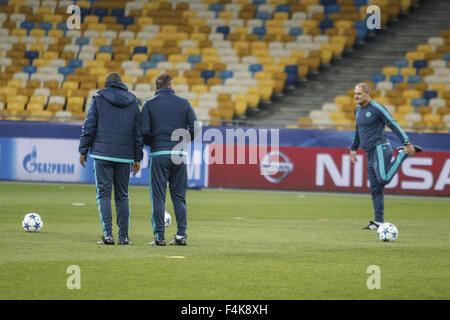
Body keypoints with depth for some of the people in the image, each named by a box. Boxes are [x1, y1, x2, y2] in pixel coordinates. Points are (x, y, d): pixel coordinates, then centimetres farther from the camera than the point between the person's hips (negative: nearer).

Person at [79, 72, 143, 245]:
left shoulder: (98, 100, 1)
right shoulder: (133, 104, 12)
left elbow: (89, 127, -2)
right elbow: (138, 133, 12)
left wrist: (83, 150, 5)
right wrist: (137, 158, 16)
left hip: (102, 154, -3)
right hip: (125, 156, 3)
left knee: (103, 194, -2)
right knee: (122, 196, 9)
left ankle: (108, 235, -12)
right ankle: (124, 236, 5)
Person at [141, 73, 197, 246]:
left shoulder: (149, 104, 1)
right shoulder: (184, 103, 7)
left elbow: (144, 131, -7)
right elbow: (195, 128, 0)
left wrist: (152, 143, 12)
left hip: (159, 154, -2)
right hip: (179, 154, 2)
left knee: (158, 197, 1)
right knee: (179, 197, 9)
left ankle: (159, 236, -2)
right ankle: (181, 235, 5)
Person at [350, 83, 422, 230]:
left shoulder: (377, 108, -9)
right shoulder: (357, 110, 16)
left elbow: (393, 125, -11)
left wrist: (407, 143, -15)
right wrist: (353, 149, 27)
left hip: (380, 149, -8)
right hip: (370, 154, 8)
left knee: (384, 179, -28)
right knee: (375, 190, 5)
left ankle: (403, 153, -7)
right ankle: (378, 222, 7)